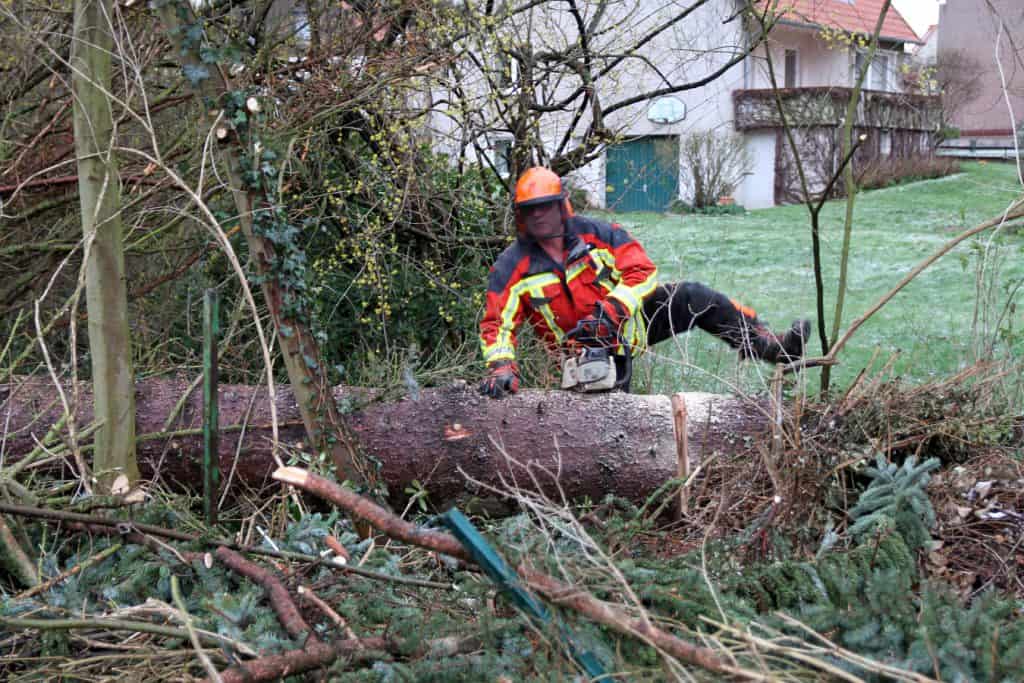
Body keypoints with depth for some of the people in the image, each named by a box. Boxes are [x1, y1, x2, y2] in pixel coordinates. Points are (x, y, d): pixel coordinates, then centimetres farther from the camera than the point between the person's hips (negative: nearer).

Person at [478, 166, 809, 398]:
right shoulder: (512, 266, -12)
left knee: (692, 296, -16)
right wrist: (500, 367, -36)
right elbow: (497, 324, -17)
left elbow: (642, 271, -13)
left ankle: (772, 348, -10)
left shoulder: (593, 233, -9)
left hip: (629, 323, 0)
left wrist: (611, 310, -28)